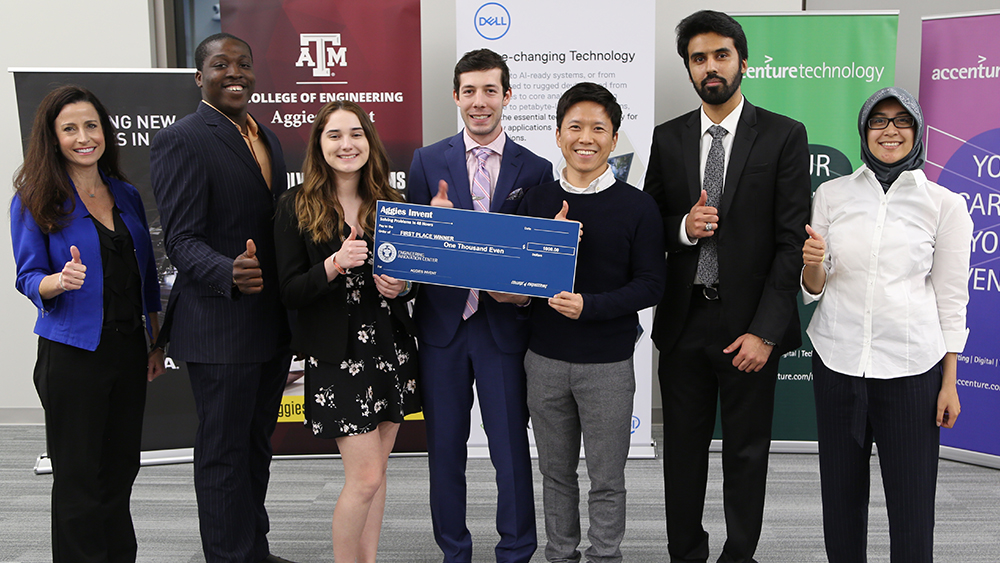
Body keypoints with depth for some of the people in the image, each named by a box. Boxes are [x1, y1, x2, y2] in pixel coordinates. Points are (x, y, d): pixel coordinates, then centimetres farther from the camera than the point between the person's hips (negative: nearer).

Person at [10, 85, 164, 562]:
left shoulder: (126, 195, 10)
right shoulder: (35, 199, -4)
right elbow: (29, 278, -5)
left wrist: (156, 343, 13)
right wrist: (60, 281, -28)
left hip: (128, 349, 5)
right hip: (72, 354, -4)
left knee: (122, 468, 12)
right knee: (78, 476, 2)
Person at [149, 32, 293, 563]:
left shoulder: (266, 138, 14)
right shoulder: (180, 141, -12)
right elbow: (181, 239, -17)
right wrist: (229, 273, -37)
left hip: (272, 324, 8)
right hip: (220, 327, -8)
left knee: (257, 443, 20)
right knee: (223, 451, 4)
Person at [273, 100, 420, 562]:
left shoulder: (390, 203, 8)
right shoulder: (296, 207, -5)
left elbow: (410, 271, 16)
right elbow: (290, 293, -8)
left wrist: (403, 284, -7)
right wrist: (334, 266, -25)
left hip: (392, 346, 5)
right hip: (337, 354, -4)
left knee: (375, 470, 12)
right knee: (365, 477, -5)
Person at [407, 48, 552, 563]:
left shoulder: (535, 169, 1)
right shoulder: (427, 162, 3)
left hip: (503, 324, -1)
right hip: (442, 323, 1)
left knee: (511, 447, 6)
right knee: (444, 447, 13)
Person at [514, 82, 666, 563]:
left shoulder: (638, 207, -4)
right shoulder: (536, 201, 3)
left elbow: (651, 284, -8)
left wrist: (590, 305, -21)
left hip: (607, 364, -2)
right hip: (544, 359, 3)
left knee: (606, 478, 9)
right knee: (556, 471, 17)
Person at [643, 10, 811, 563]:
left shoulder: (783, 136, -3)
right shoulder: (667, 138, 7)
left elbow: (791, 240, -7)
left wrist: (766, 330, -13)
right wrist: (684, 227, -13)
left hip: (750, 325, -3)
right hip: (683, 321, 3)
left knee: (746, 452, 10)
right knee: (683, 449, 13)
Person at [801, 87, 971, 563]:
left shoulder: (945, 204, 0)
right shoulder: (832, 194, 5)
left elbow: (951, 298, 2)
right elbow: (813, 289, 8)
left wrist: (949, 382, 1)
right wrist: (813, 264, -15)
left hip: (910, 365, -2)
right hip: (836, 361, 2)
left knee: (912, 497, 3)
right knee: (841, 493, 10)